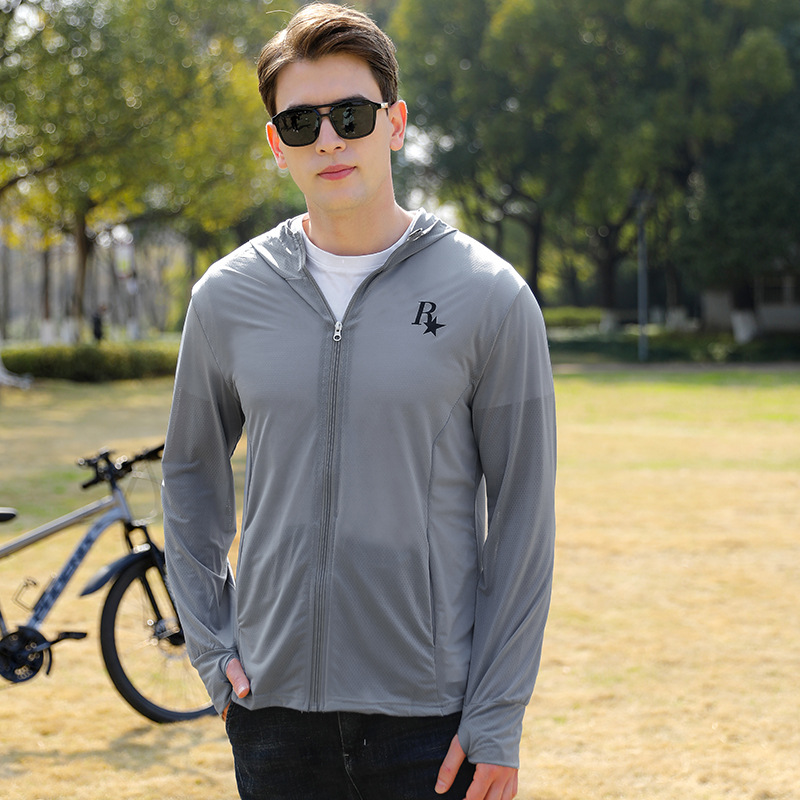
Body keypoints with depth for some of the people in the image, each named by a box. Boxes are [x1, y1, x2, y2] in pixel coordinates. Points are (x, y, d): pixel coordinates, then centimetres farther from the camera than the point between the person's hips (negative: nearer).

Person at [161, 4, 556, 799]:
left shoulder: (490, 297, -4)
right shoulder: (228, 297, 3)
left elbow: (521, 517, -4)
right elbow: (192, 473, 15)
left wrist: (497, 720, -7)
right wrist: (210, 644, 6)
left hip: (433, 715, -2)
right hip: (273, 710, 2)